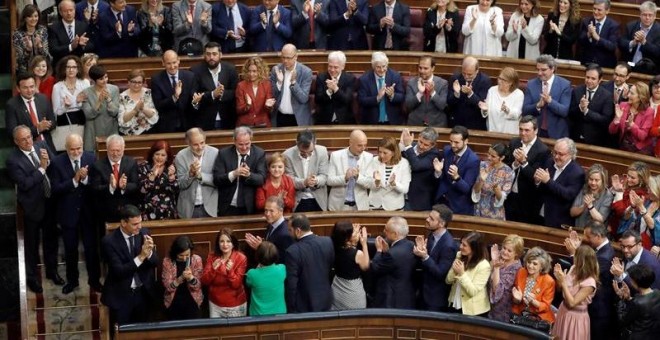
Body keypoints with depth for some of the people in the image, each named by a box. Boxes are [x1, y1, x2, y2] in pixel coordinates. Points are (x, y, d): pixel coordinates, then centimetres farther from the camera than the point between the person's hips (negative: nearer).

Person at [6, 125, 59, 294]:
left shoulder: (41, 145, -4)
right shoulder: (13, 160, -19)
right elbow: (24, 184, -24)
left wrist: (48, 161, -20)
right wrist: (41, 168, -25)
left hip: (50, 201, 5)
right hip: (33, 206, -5)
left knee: (51, 238, 20)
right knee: (32, 243, 12)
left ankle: (52, 270, 40)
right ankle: (32, 277, 29)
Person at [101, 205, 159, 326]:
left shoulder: (144, 233, -6)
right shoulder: (109, 241, -20)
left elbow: (155, 262, -2)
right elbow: (118, 271, -25)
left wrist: (149, 252, -25)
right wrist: (141, 257, -33)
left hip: (144, 292, 4)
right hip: (121, 295, -4)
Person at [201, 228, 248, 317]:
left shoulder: (241, 258, -12)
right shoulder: (212, 257, -4)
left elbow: (236, 284, -15)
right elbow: (204, 281, -8)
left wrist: (230, 271, -32)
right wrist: (213, 269, -25)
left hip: (236, 305, -2)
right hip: (215, 304, 2)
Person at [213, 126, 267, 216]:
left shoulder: (259, 154, -1)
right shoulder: (224, 153, -2)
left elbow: (262, 179, -8)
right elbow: (216, 179, -8)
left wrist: (249, 175, -28)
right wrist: (234, 174, -25)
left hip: (250, 208, 0)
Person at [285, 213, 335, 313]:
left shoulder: (293, 251, -23)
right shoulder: (328, 241, -9)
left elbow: (291, 285, -18)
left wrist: (291, 309, -8)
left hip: (304, 307, -4)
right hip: (325, 301, 5)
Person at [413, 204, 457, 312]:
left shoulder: (448, 245, -27)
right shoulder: (432, 235, -1)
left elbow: (440, 273, -24)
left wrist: (425, 257, -33)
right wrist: (421, 249, -13)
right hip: (426, 292, 8)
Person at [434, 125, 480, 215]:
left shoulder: (473, 160, -22)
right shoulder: (446, 150, -6)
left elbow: (467, 189, -21)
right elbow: (442, 178, 1)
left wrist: (456, 177, -40)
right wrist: (438, 171, -21)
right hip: (441, 200, 5)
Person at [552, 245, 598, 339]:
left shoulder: (589, 282, -28)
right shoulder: (574, 269, -7)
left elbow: (572, 302, -26)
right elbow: (561, 289, 6)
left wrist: (563, 282, -28)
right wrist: (559, 278, -15)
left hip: (576, 317, -7)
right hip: (564, 311, 7)